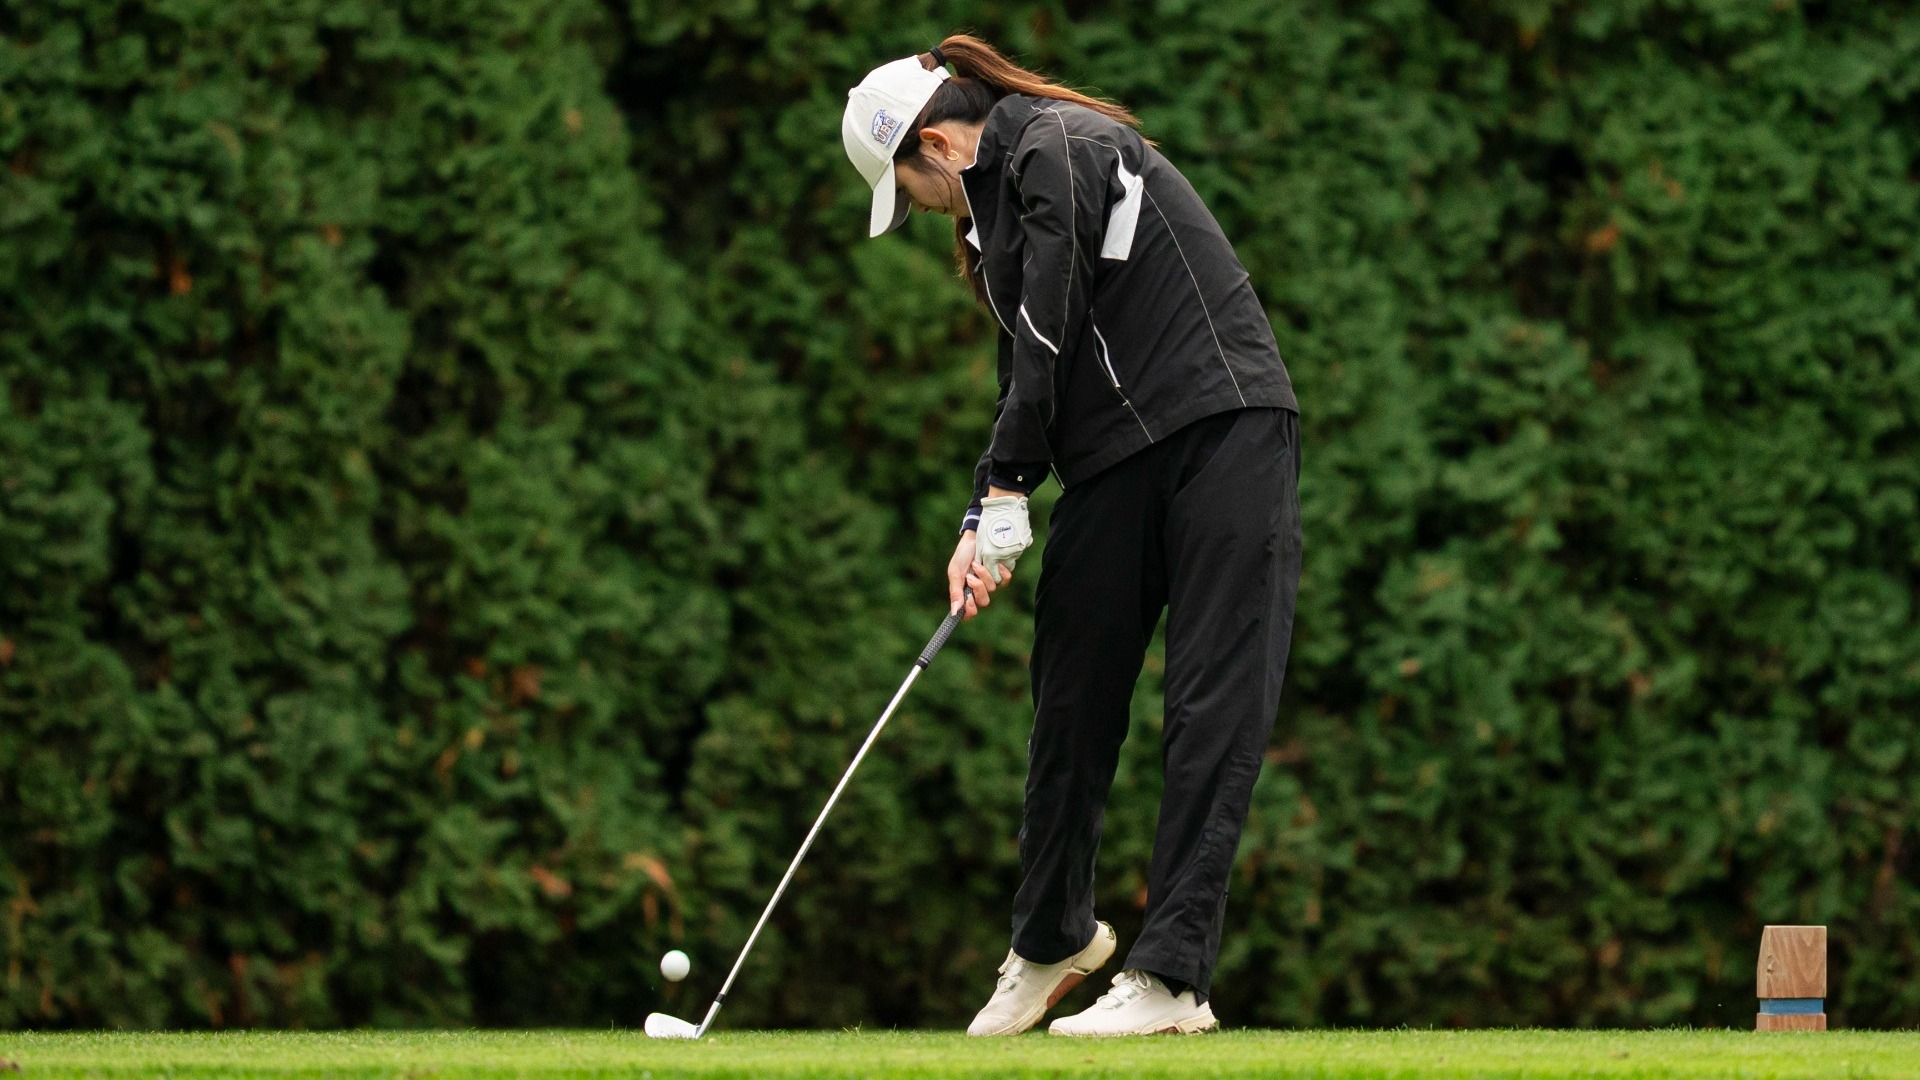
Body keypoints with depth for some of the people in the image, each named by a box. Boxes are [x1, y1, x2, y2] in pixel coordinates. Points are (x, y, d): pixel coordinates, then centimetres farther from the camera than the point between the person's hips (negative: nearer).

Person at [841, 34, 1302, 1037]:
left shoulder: (1061, 150, -9)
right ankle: (1052, 938, 29)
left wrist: (1007, 493, -8)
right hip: (1113, 462, 9)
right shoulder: (994, 209, 20)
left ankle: (1172, 974, -15)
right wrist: (983, 523, 4)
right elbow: (1025, 377, 17)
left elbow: (1050, 335, -13)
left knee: (1215, 701, -10)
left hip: (1223, 427, -9)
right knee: (1072, 693, 11)